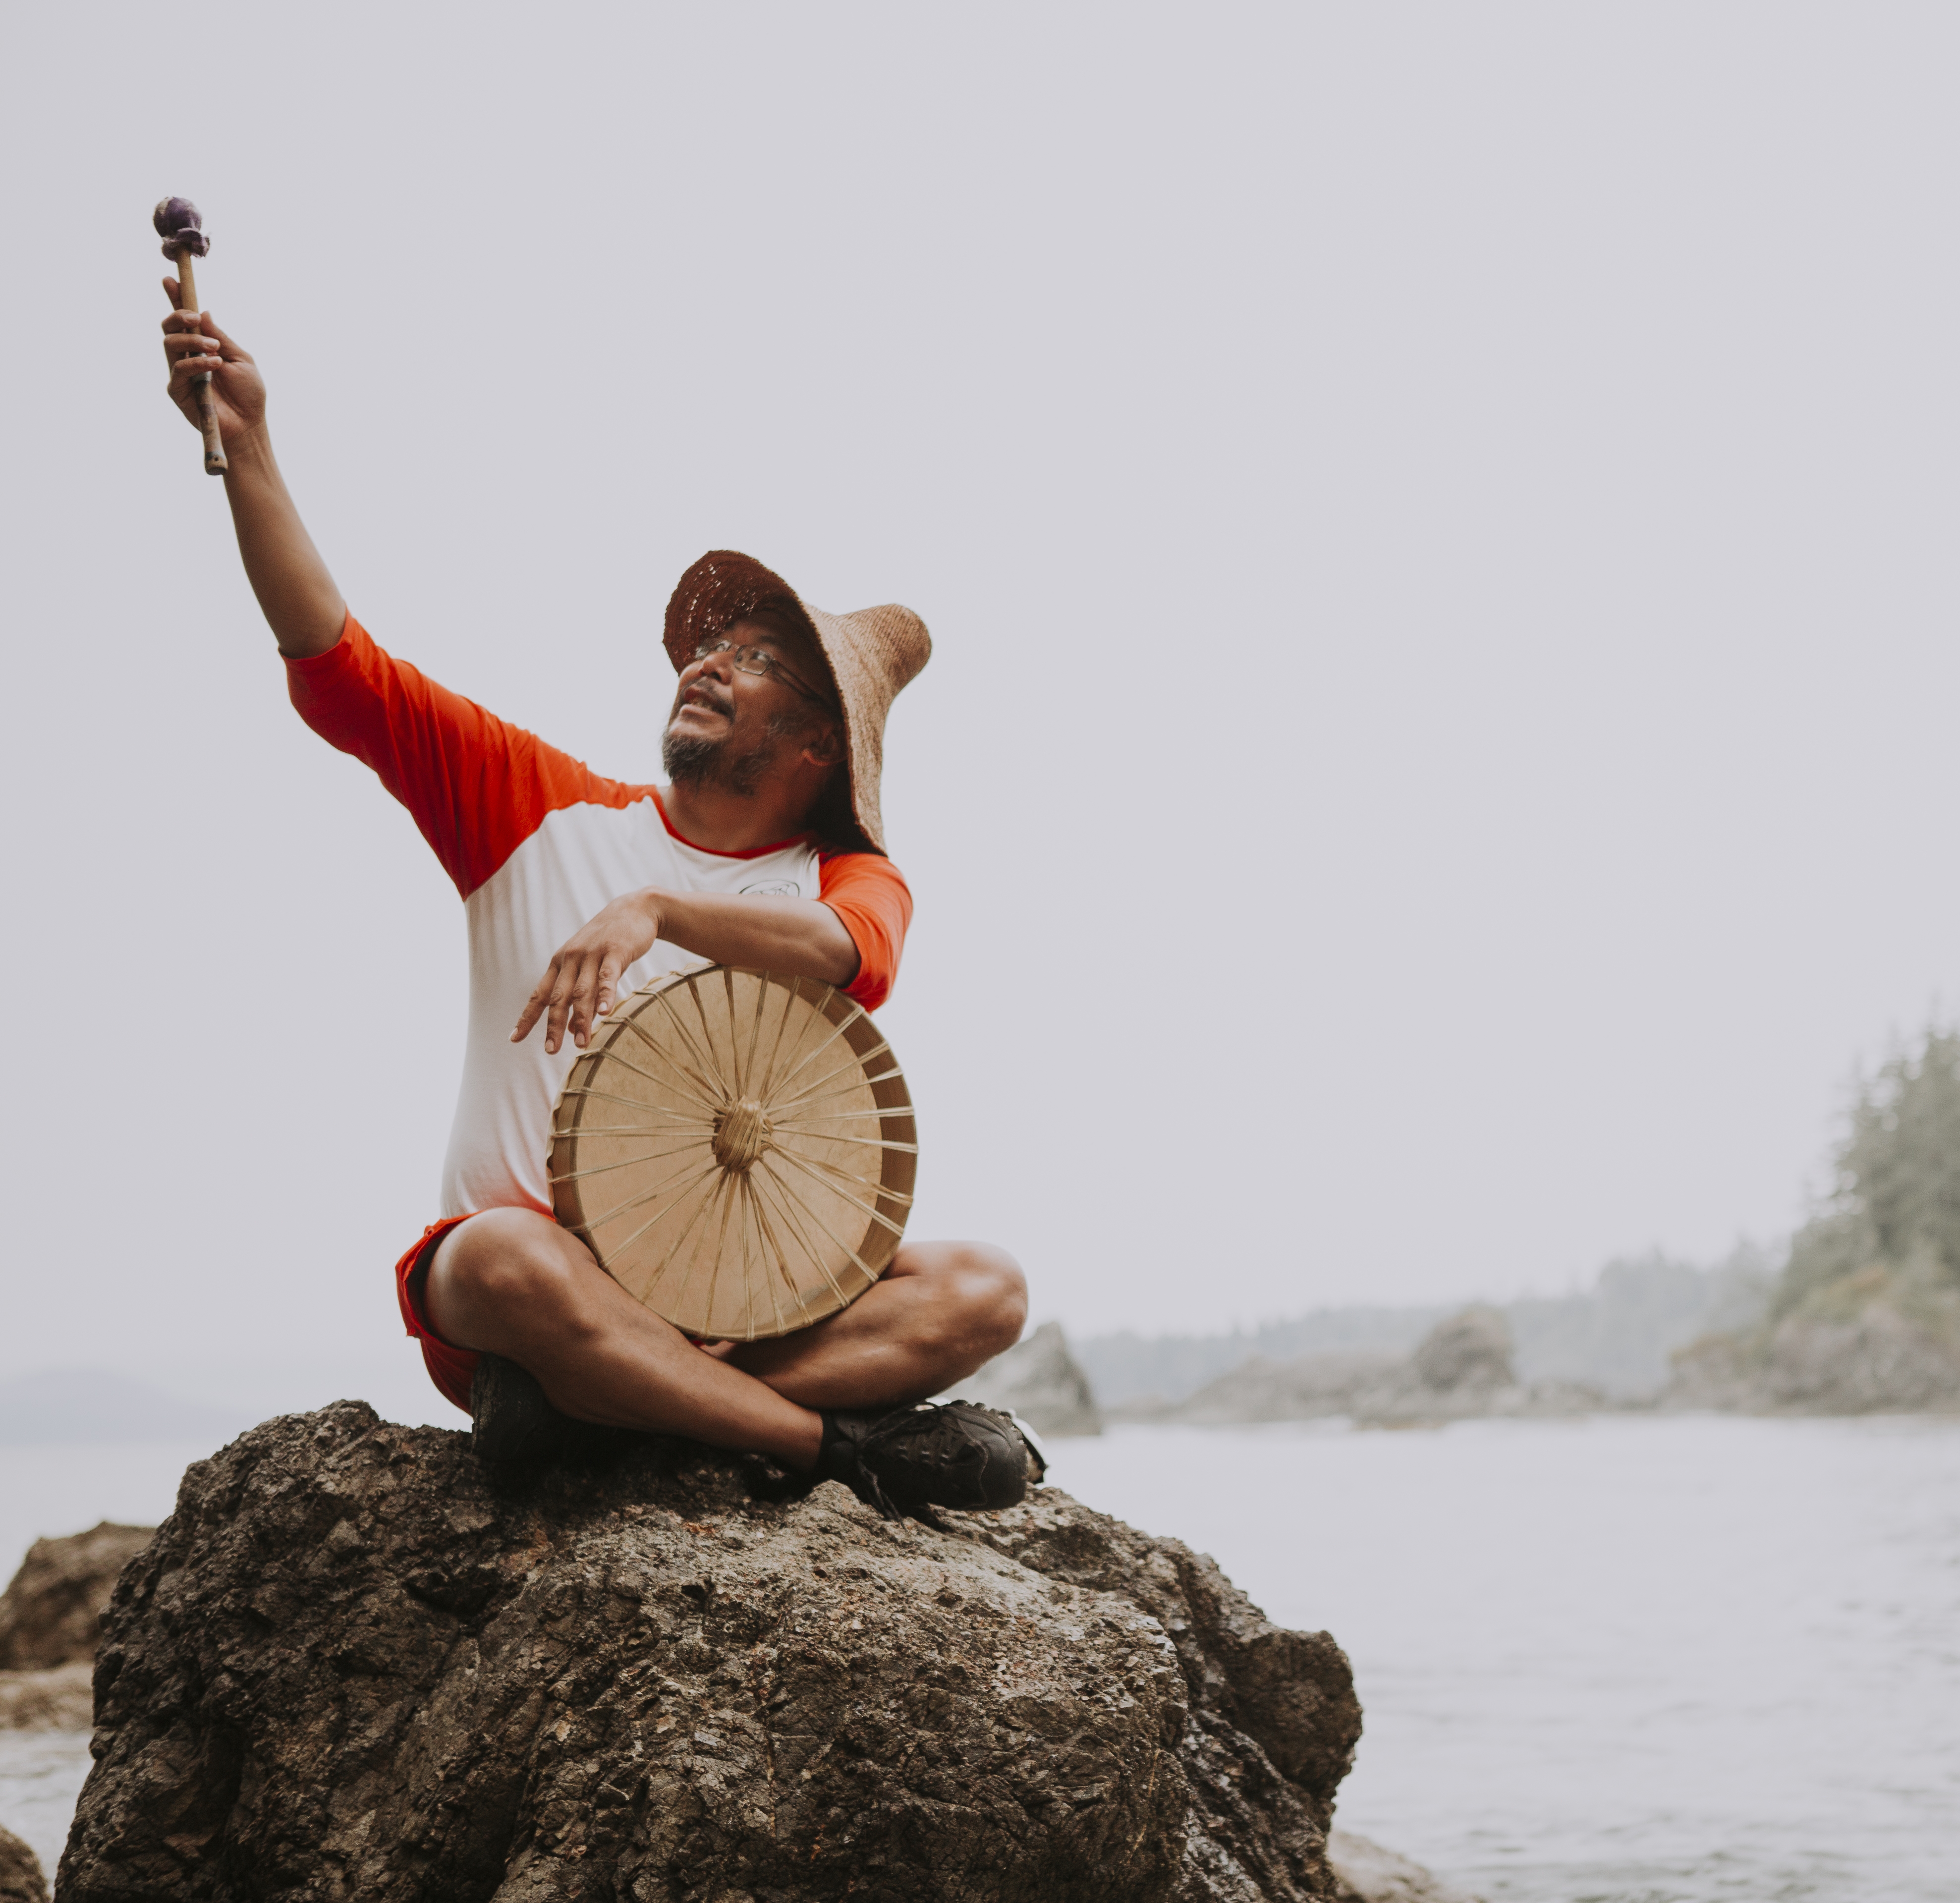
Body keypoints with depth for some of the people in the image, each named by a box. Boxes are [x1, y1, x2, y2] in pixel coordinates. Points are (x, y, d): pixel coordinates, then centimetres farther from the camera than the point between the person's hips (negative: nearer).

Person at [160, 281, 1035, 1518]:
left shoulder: (846, 881, 6)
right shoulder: (545, 807, 9)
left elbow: (849, 954, -20)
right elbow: (338, 667, 2)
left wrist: (656, 908, -36)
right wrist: (248, 443, -3)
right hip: (522, 1252, -2)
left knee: (985, 1290, -23)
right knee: (510, 1262, -38)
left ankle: (607, 1400, -31)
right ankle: (838, 1442, -26)